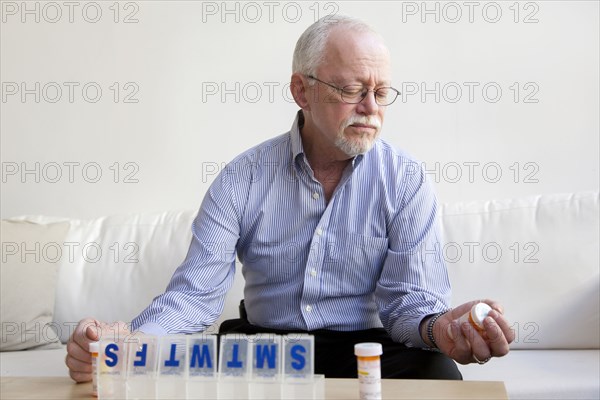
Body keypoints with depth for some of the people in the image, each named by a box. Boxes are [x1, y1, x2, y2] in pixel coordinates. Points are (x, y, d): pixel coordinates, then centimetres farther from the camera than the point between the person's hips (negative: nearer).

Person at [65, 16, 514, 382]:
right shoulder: (242, 179, -4)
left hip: (365, 347, 0)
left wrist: (439, 326, -36)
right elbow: (195, 292, -10)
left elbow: (410, 294, -10)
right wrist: (125, 342, -32)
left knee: (437, 372, -31)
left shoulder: (406, 180, -6)